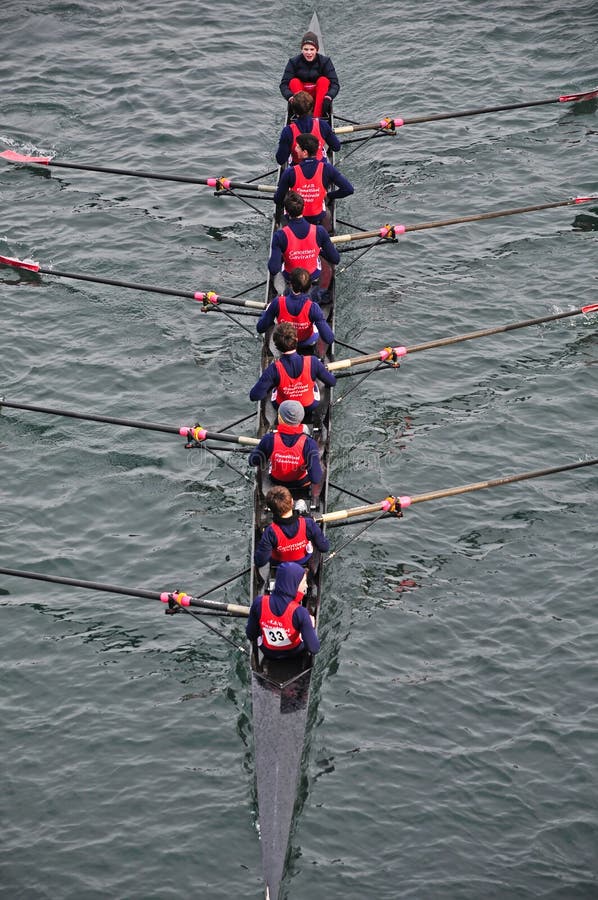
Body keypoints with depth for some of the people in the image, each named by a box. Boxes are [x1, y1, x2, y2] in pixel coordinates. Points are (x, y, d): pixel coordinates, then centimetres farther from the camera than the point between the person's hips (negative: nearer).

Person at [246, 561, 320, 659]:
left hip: (268, 654, 2)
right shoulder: (300, 613, -35)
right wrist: (311, 627, -8)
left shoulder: (259, 603, -27)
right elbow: (314, 648, -28)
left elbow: (250, 635, -12)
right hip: (294, 653, -2)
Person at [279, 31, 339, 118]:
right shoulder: (294, 62, -7)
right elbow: (284, 84, -13)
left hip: (319, 98, 0)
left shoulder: (325, 61, -8)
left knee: (324, 80, -26)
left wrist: (329, 96, -36)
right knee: (294, 81, -24)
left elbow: (335, 84, -14)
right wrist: (290, 96, -34)